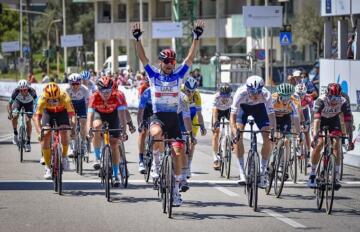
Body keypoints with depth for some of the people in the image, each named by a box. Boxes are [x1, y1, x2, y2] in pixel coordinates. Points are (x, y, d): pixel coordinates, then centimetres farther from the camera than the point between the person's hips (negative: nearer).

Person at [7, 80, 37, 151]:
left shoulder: (32, 92, -37)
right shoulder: (16, 92, -35)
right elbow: (10, 103, -25)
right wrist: (10, 113, -40)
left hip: (29, 103, -1)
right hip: (18, 101, 1)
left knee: (28, 121, -12)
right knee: (14, 116, -24)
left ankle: (28, 142, 0)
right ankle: (15, 134, 0)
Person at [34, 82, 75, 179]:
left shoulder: (64, 97, -37)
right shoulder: (42, 99, -35)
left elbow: (71, 113, -37)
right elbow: (37, 117, -37)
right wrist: (39, 131, -52)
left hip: (62, 112, -1)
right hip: (48, 112, 1)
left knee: (64, 133, -23)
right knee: (45, 136, -17)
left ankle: (64, 156, 6)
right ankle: (47, 168, -8)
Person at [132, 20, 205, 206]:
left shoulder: (178, 75, 5)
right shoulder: (153, 75, 3)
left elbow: (191, 57, 0)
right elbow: (142, 57, -6)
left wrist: (197, 37, -9)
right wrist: (137, 39, -17)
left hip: (173, 118, 2)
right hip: (158, 117, -2)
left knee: (178, 152, -5)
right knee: (156, 133, -38)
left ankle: (176, 188, 9)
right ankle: (157, 162, -12)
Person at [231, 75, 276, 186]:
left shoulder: (266, 95, -36)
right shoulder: (241, 93, -38)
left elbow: (271, 115, -35)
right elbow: (233, 116, -38)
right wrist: (235, 132, -52)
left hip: (260, 107, 1)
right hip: (243, 107, -1)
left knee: (268, 138, -13)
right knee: (238, 136, -20)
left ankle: (263, 171, 1)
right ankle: (242, 172, -15)